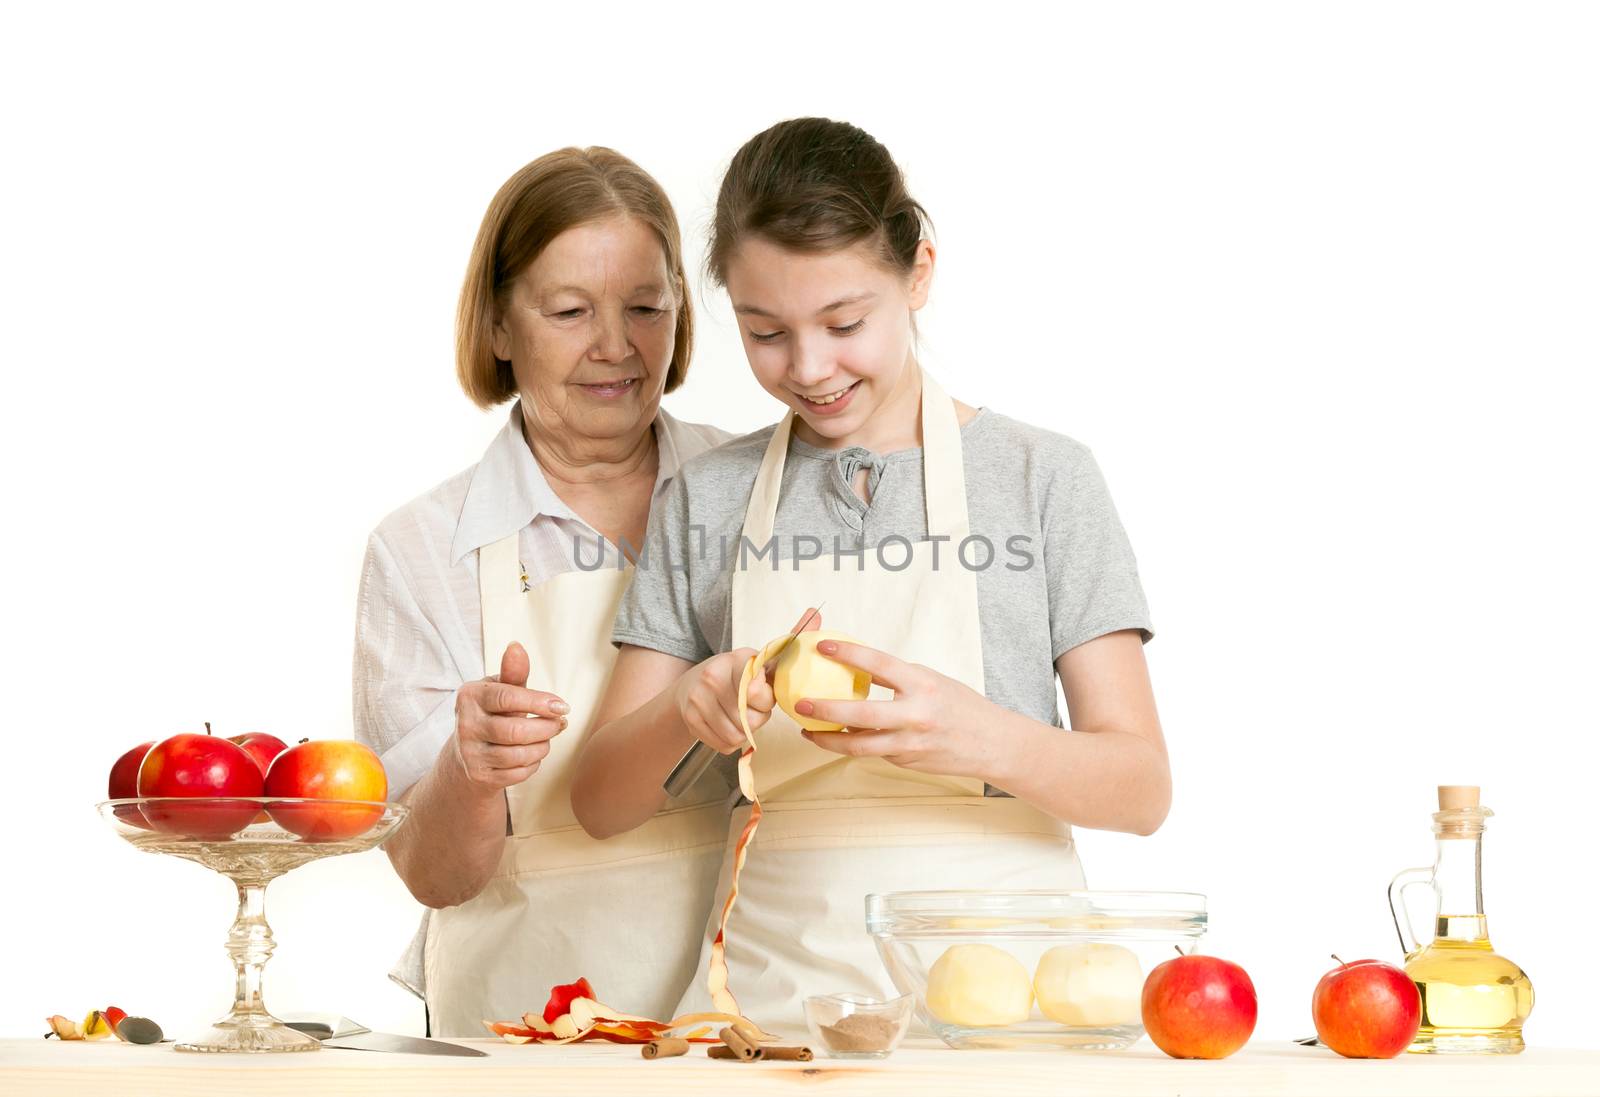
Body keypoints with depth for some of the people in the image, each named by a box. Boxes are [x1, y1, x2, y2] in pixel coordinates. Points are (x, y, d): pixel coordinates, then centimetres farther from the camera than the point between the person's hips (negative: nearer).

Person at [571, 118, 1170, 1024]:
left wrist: (980, 738, -17)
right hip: (774, 983, 2)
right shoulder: (707, 500, 13)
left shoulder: (1044, 478, 7)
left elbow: (1143, 789, 2)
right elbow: (602, 803, 12)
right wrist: (682, 711, -9)